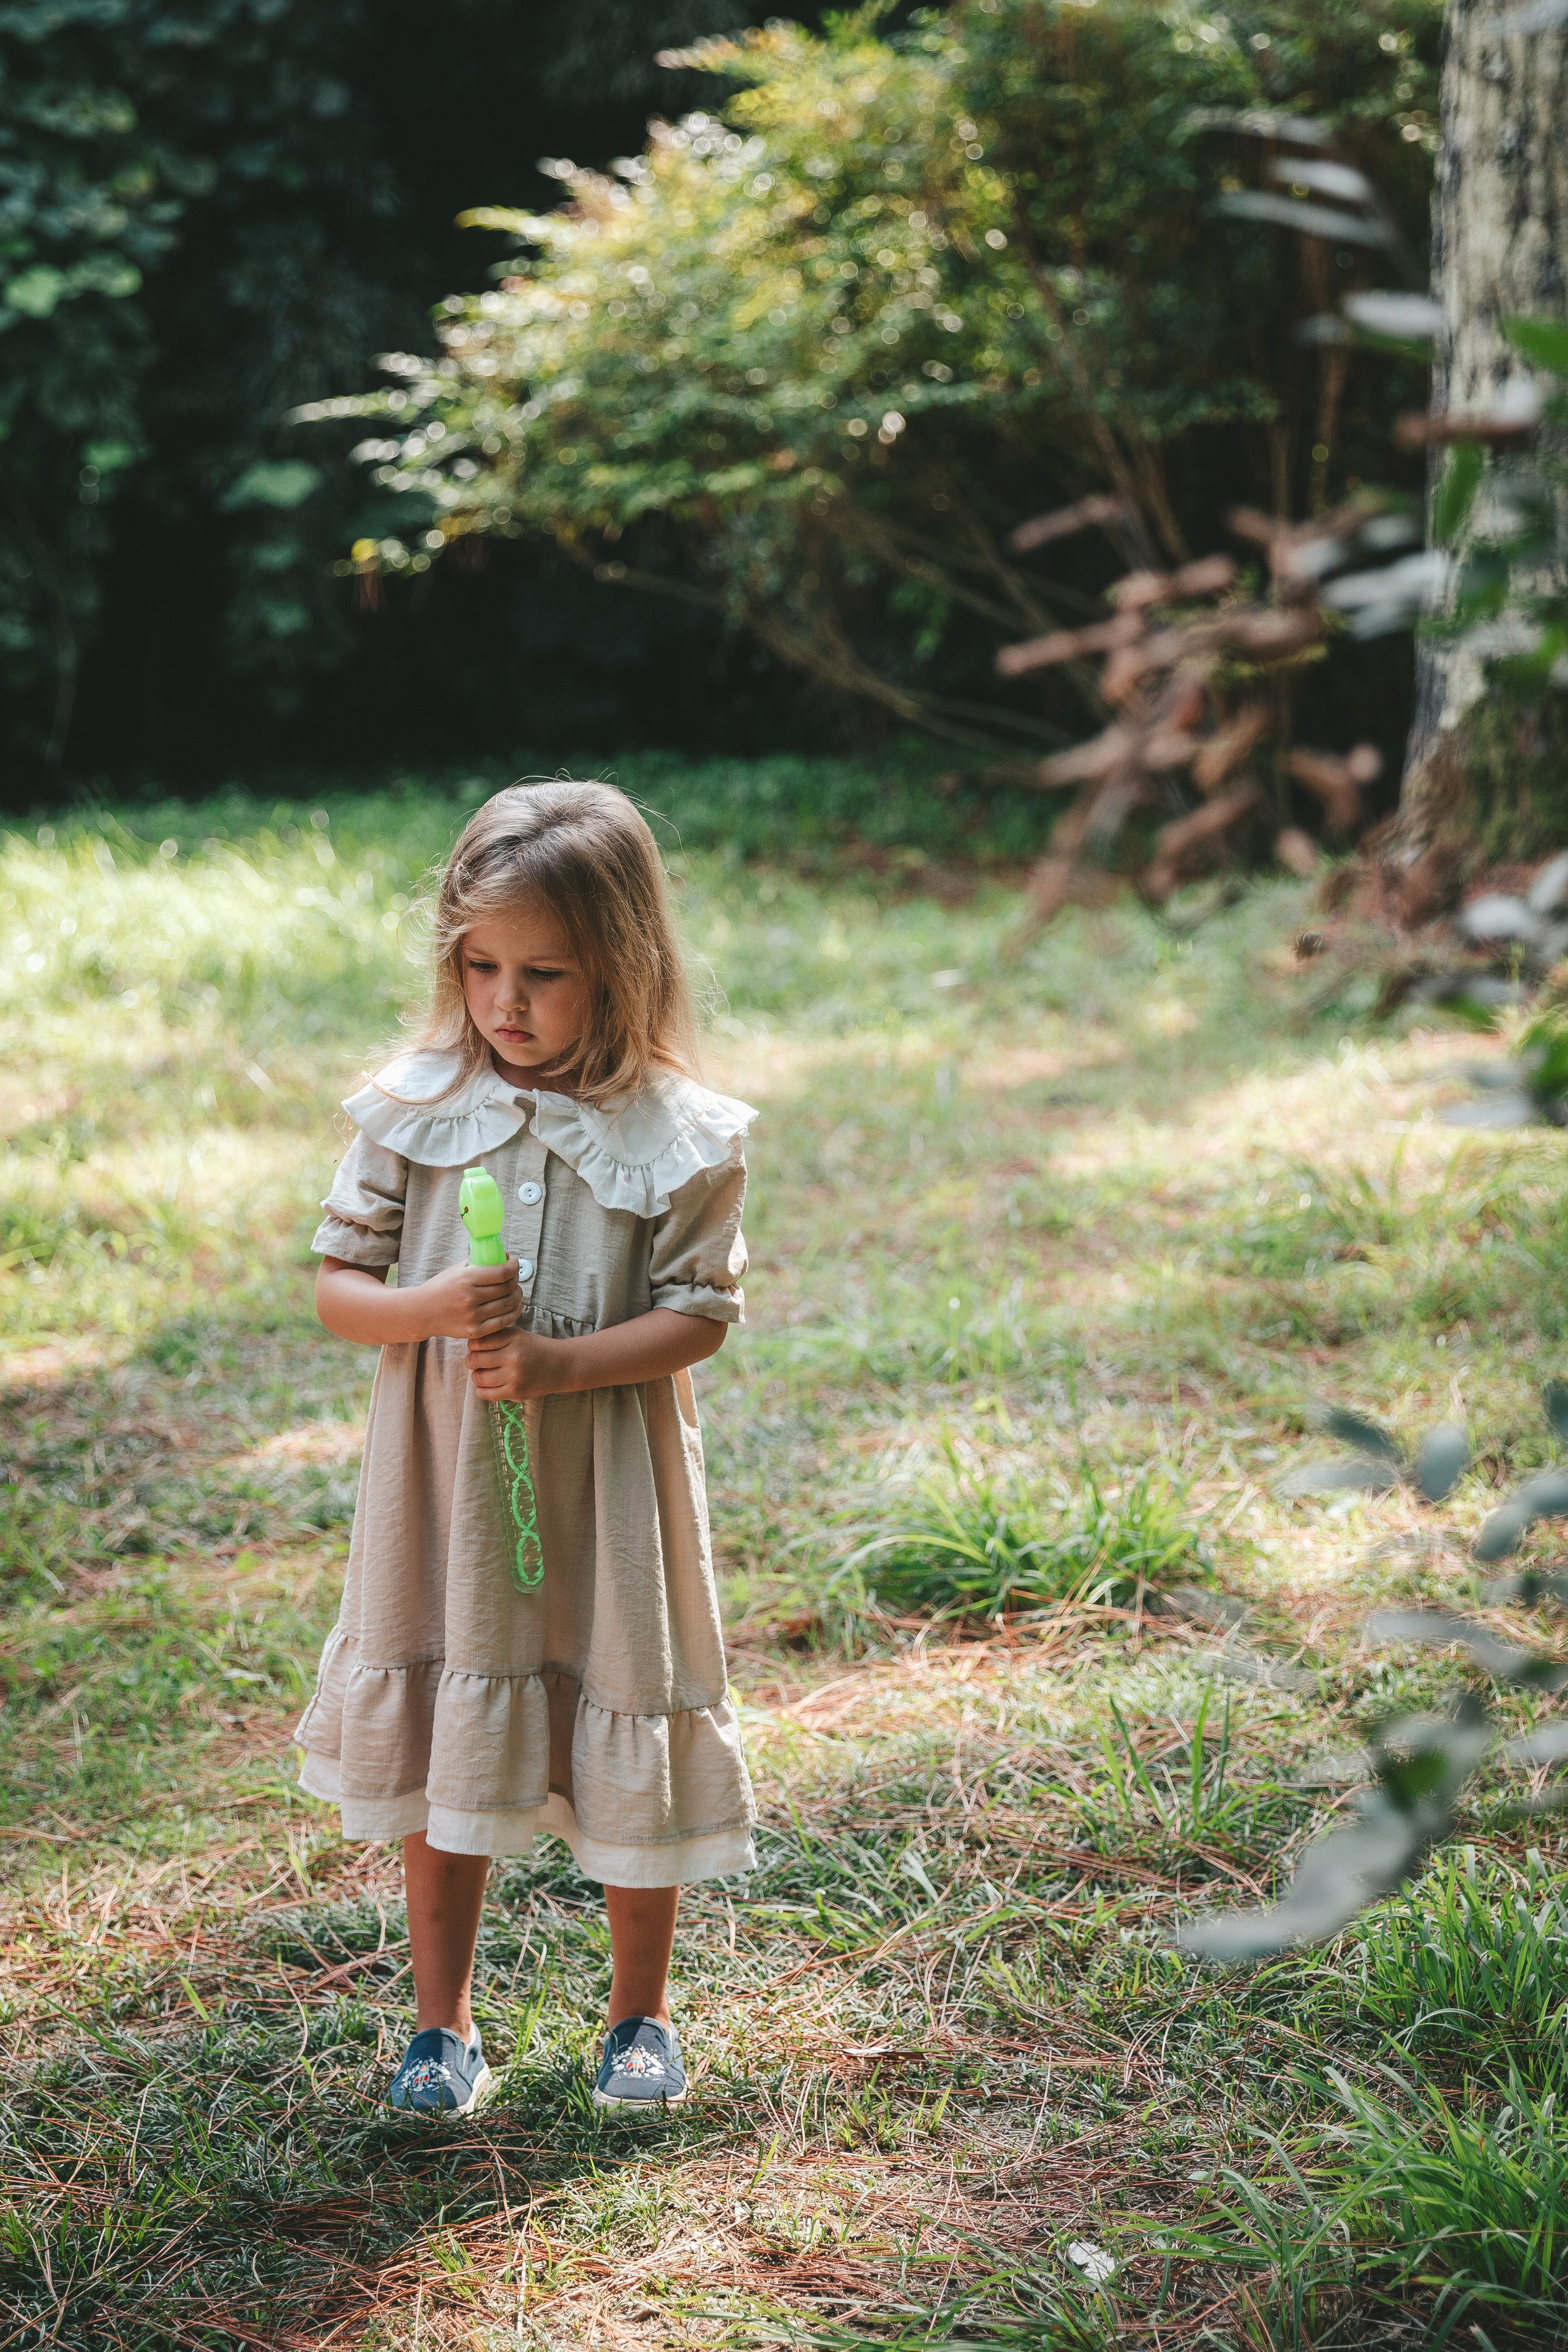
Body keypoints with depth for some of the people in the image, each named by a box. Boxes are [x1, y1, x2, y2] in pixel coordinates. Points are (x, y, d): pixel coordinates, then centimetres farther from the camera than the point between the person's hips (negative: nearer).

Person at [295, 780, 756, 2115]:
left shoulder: (677, 1135, -10)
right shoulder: (414, 1109, -4)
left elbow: (701, 1314, -9)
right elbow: (336, 1283, 0)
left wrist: (558, 1364, -23)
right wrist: (428, 1310, -21)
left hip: (609, 1483, -2)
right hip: (444, 1477, 2)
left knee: (624, 1741, 10)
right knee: (438, 1748, 11)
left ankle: (641, 2014, 31)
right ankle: (445, 2020, 29)